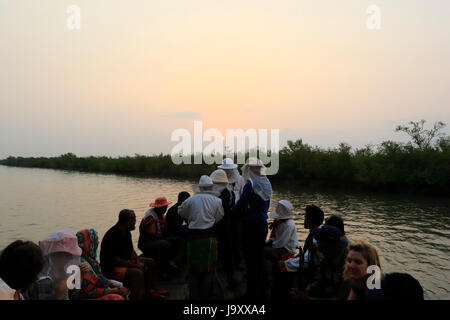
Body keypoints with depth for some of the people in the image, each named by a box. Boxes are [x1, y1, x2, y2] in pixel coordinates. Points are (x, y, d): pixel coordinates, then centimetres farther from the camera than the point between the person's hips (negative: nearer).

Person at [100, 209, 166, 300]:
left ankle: (148, 291, 17)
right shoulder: (113, 235, -25)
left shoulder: (126, 232, 5)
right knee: (137, 273, -33)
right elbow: (116, 260, -27)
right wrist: (136, 266, -24)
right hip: (111, 268, -10)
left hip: (125, 261, 10)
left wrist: (139, 262, -6)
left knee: (150, 262, 10)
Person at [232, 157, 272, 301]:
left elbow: (240, 205, -17)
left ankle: (252, 293, 14)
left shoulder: (250, 184, -17)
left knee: (251, 259, 3)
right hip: (263, 225, 8)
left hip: (251, 227, -8)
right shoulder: (266, 183, 7)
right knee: (260, 257, 18)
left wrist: (233, 210, 3)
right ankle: (260, 291, 32)